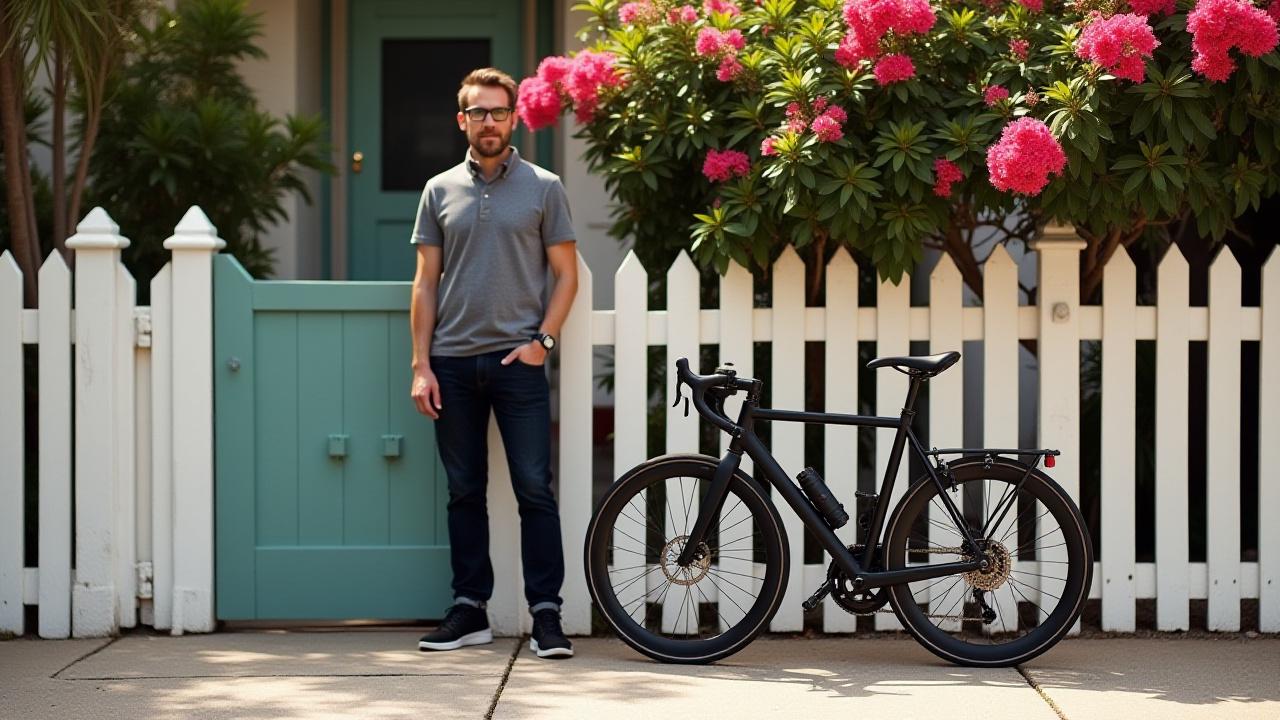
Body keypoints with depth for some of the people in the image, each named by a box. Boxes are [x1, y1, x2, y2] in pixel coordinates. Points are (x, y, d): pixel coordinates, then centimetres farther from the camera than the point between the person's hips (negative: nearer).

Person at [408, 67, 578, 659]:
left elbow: (567, 275, 5)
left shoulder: (543, 188, 5)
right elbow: (426, 282, 10)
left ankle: (546, 614, -3)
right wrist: (421, 365, 3)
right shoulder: (440, 191, 11)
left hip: (517, 361, -2)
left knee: (535, 490, -5)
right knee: (464, 492, 8)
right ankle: (469, 610, 14)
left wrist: (541, 340, -8)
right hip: (453, 364, 3)